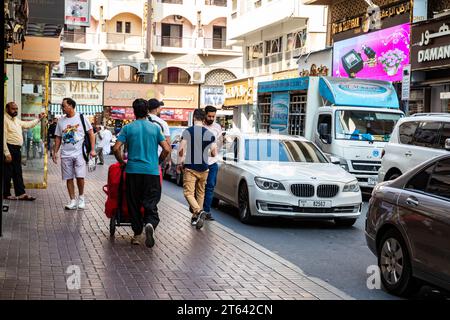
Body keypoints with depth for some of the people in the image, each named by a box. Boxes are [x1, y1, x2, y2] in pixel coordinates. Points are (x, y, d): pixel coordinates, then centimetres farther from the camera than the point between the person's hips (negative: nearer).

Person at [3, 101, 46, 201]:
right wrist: (7, 153, -22)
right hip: (9, 149, -9)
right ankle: (6, 194, 8)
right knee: (7, 173, -1)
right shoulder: (5, 120, -13)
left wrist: (39, 119, 21)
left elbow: (27, 125, 29)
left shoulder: (16, 120, 17)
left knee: (18, 173, 9)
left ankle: (21, 193, 12)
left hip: (17, 149, 9)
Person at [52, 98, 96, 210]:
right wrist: (55, 152, 8)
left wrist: (92, 149, -7)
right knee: (69, 178, 4)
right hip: (65, 154, 4)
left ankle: (81, 197, 11)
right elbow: (58, 138, 15)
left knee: (80, 176, -11)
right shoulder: (61, 121, 10)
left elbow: (91, 133, 0)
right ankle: (72, 201, 11)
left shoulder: (81, 118, -1)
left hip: (79, 153, -4)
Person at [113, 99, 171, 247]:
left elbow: (116, 149, -5)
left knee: (134, 204, 10)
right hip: (152, 171, 0)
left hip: (133, 171, 0)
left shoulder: (128, 128, 2)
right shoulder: (155, 128, 4)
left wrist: (122, 162, 12)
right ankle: (150, 224, -28)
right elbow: (166, 149, 2)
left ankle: (137, 235, 14)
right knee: (151, 203, 1)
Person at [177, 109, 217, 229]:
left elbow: (181, 150, -10)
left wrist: (179, 163, 6)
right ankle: (195, 217, 19)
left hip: (190, 167, -3)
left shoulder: (187, 131, -6)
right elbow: (214, 153, 5)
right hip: (203, 168, 3)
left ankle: (199, 211, -28)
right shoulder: (209, 134, 2)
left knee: (188, 192, -5)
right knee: (200, 193, 15)